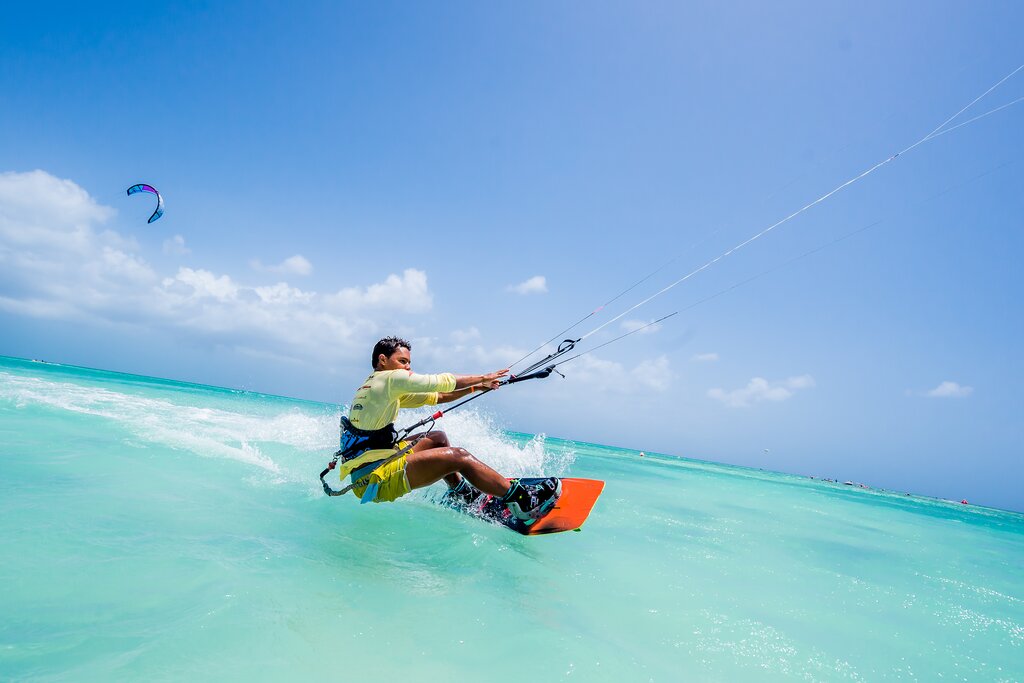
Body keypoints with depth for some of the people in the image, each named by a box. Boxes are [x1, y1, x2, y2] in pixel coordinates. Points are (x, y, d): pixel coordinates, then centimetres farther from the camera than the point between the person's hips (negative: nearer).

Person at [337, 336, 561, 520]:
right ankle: (522, 501, -14)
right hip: (374, 479, -10)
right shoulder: (390, 378, -10)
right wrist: (483, 378, 4)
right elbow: (441, 382, -9)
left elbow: (436, 397, 18)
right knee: (458, 456, -16)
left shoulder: (390, 391, 19)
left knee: (438, 438, 21)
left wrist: (476, 387, 12)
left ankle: (460, 493, 22)